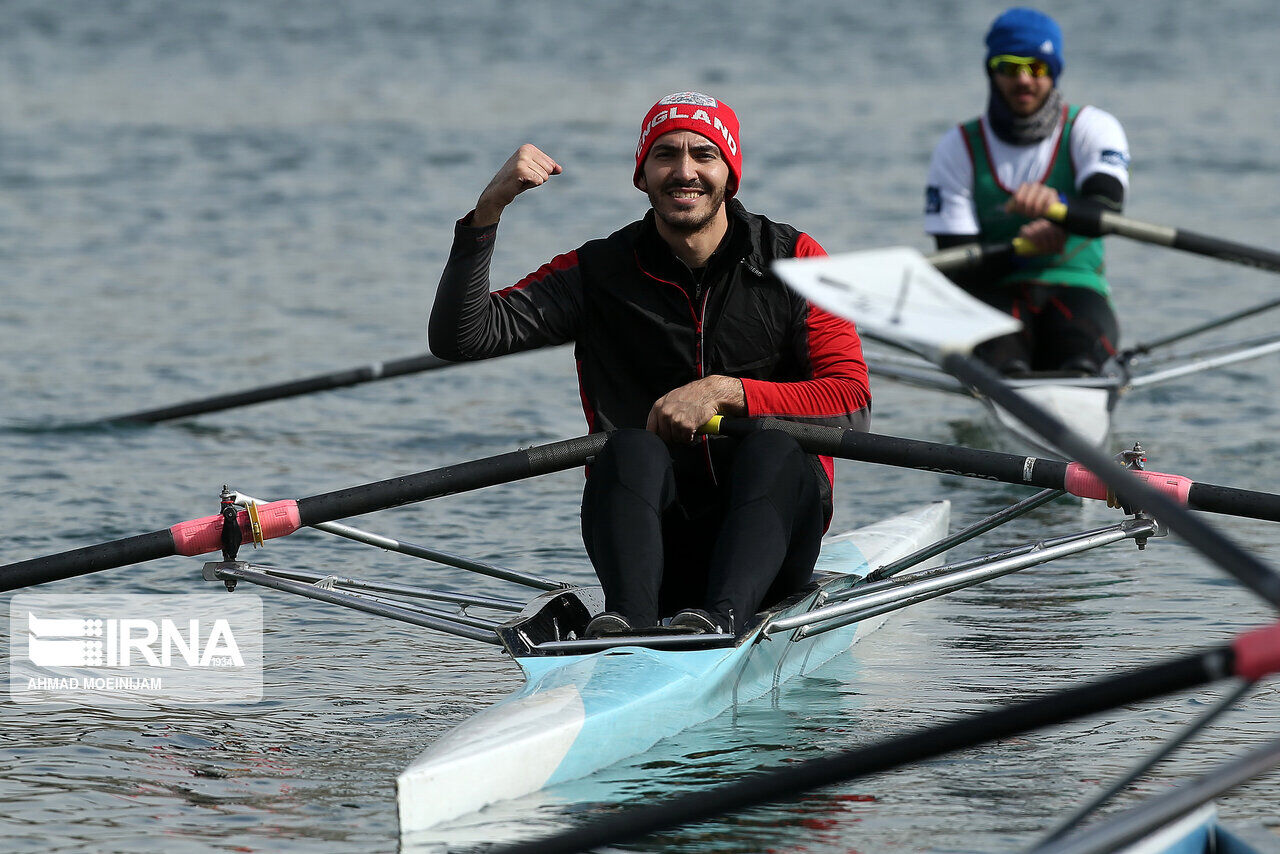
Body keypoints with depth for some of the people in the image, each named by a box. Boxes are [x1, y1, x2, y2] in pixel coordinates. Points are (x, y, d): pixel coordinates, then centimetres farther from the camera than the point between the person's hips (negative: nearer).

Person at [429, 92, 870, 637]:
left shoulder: (793, 260, 4)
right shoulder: (598, 275, 6)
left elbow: (851, 402, -6)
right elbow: (458, 337, -3)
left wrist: (727, 393, -19)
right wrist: (487, 212, -14)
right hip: (655, 538, 1)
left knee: (772, 449, -31)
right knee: (631, 449, -29)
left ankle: (725, 614, -57)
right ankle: (629, 621, -55)